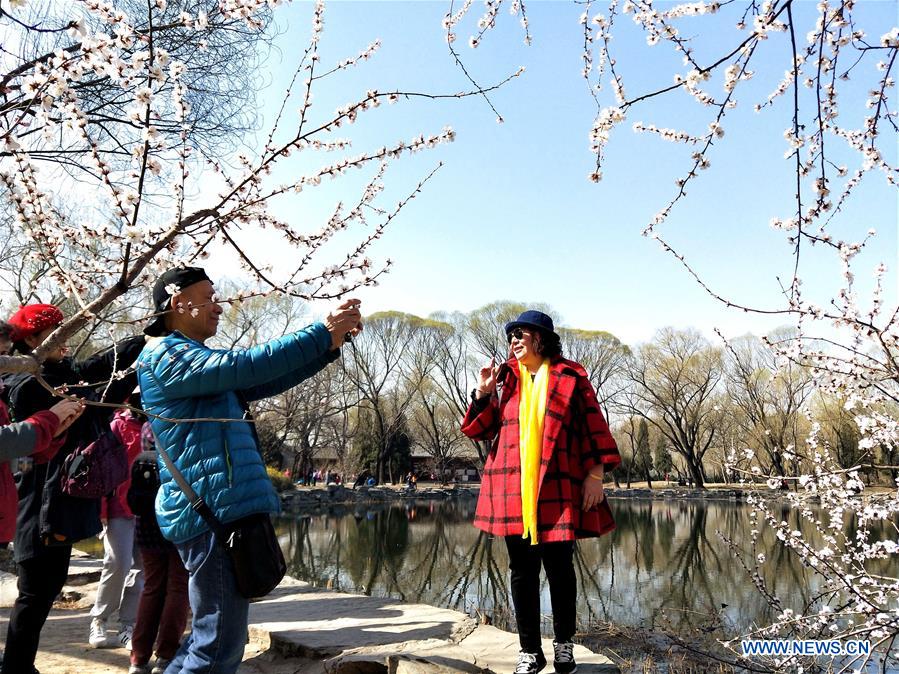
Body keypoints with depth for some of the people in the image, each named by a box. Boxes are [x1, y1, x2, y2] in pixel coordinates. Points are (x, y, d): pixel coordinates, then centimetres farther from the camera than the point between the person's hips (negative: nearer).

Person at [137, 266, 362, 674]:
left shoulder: (197, 362, 21)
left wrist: (330, 343, 6)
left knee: (213, 637, 19)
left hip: (218, 512, 10)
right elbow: (247, 365, -22)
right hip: (213, 513, -10)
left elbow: (266, 381, 17)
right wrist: (323, 333, -16)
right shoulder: (166, 354, -10)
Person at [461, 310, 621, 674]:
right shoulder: (506, 379, 11)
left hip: (557, 489, -3)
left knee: (559, 567, 8)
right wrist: (483, 392, -2)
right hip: (513, 490, 3)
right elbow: (481, 429, 13)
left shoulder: (569, 377, 1)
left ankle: (564, 643, 29)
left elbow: (593, 426, 1)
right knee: (522, 571, 8)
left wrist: (595, 473, -5)